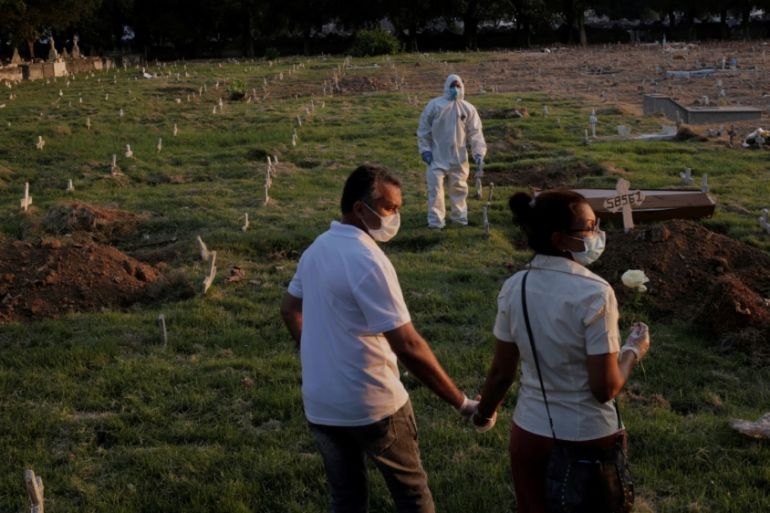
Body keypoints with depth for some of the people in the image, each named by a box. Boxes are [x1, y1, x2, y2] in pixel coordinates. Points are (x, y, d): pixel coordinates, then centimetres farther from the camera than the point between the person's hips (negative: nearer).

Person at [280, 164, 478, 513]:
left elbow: (290, 310, 17)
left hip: (319, 404, 7)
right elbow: (408, 347, -26)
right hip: (372, 405, -7)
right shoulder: (368, 261, -23)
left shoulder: (317, 249, 3)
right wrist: (461, 403, -21)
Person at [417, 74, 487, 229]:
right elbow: (424, 129, 0)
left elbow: (475, 133, 1)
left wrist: (478, 154, -9)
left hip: (458, 157, 2)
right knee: (435, 187, -5)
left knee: (458, 187, 14)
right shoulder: (434, 105, -5)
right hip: (437, 156, -2)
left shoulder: (468, 109, 0)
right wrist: (425, 150, -5)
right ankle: (436, 220, 2)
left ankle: (459, 215, 30)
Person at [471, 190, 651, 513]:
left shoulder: (514, 288, -6)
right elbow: (605, 388, -19)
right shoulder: (594, 294, -21)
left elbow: (501, 372, 2)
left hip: (529, 435, 4)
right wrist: (633, 351, -1)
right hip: (589, 439, -4)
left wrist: (484, 414, 20)